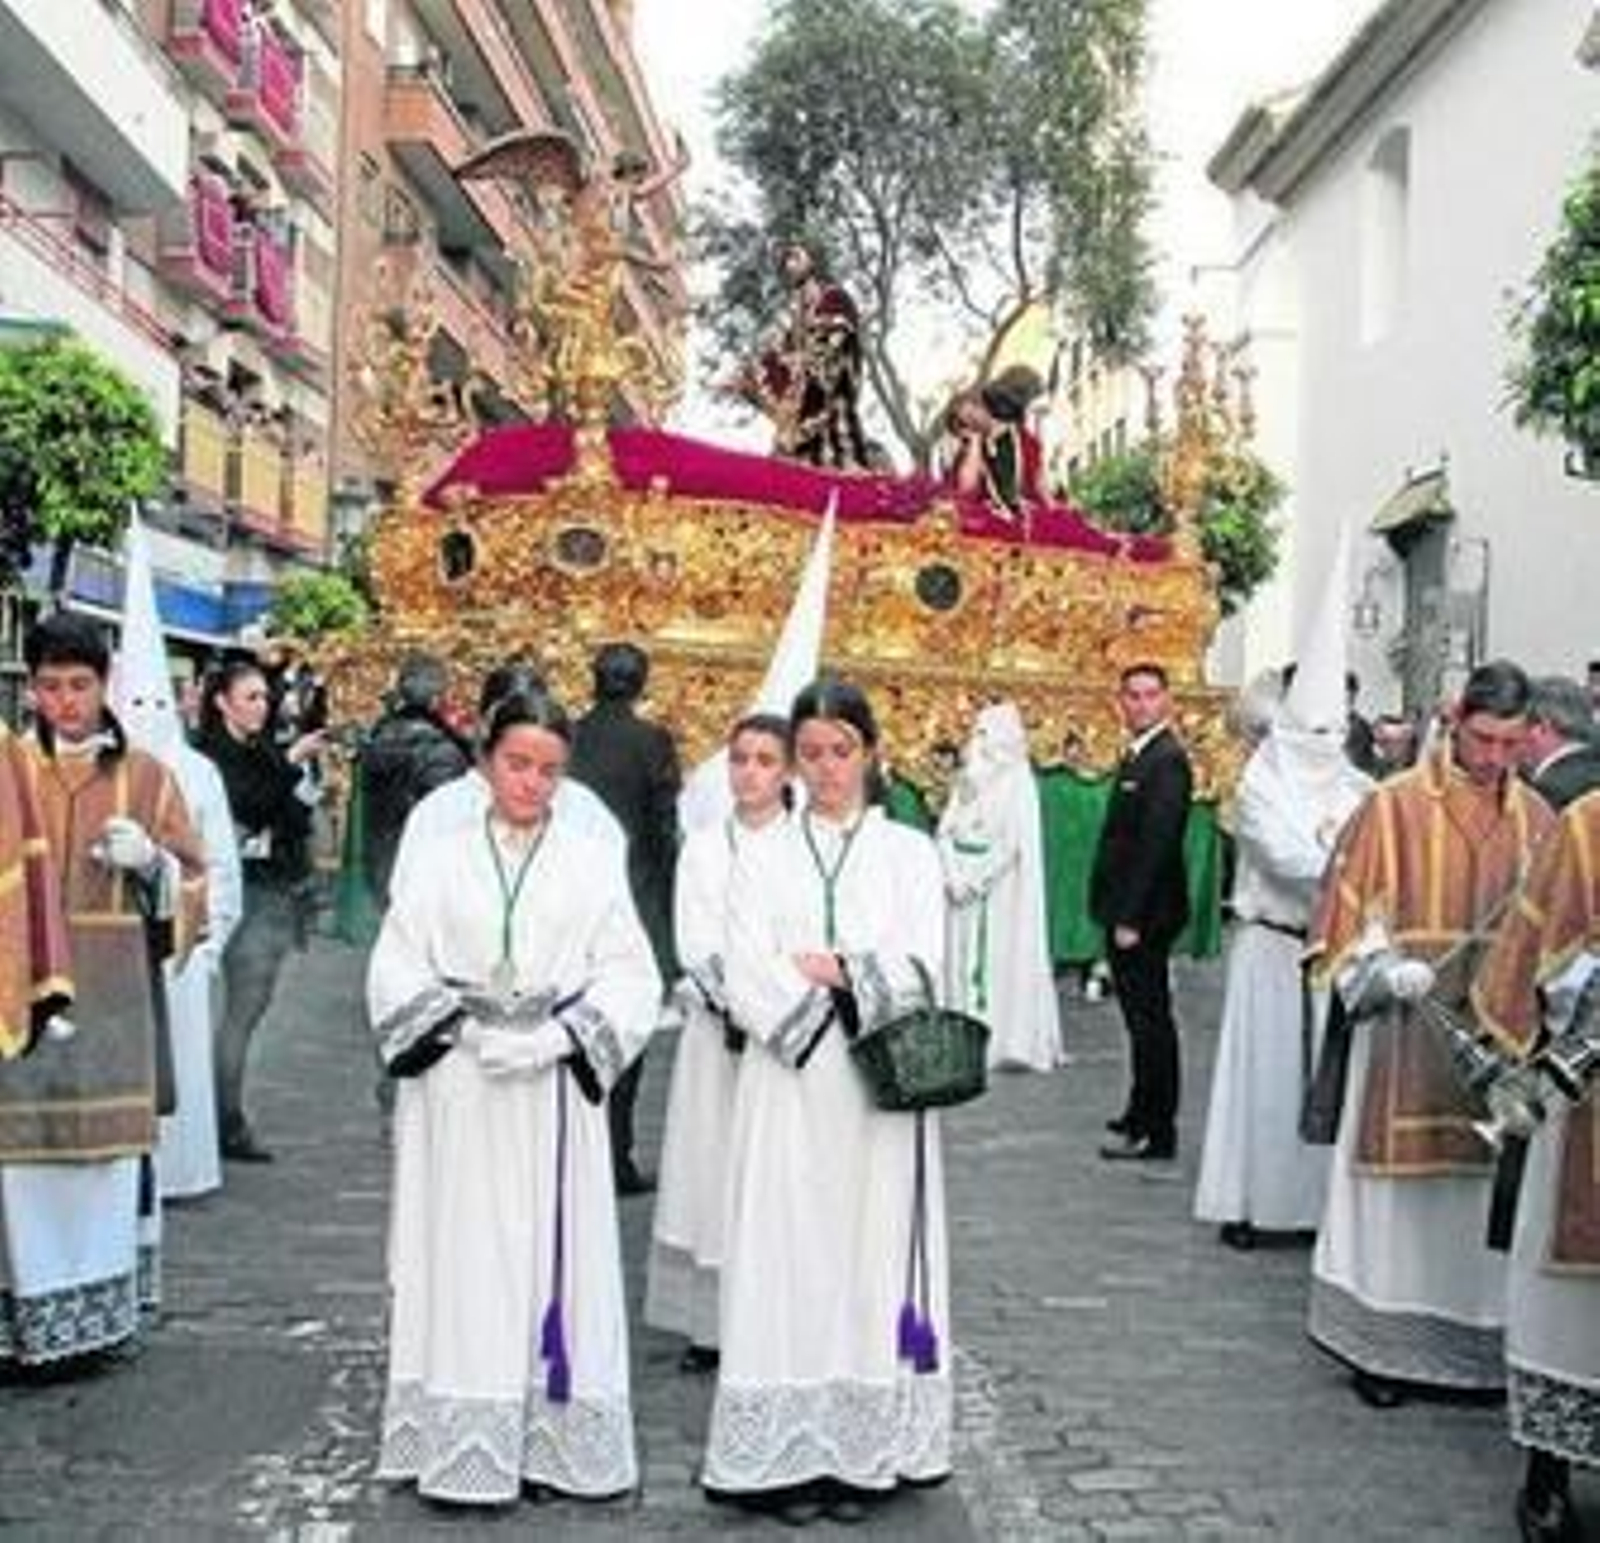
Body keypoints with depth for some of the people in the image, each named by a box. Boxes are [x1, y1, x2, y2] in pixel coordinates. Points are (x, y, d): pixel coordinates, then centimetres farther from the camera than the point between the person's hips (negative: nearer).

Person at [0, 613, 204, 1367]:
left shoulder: (145, 776, 7)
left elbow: (191, 880, 10)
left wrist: (151, 861, -9)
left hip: (113, 994, 1)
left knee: (108, 1144, 4)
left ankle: (105, 1302, 17)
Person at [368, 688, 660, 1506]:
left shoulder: (590, 864, 6)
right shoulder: (435, 858, 5)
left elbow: (629, 973, 1)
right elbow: (396, 970, 1)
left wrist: (555, 1038, -13)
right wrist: (471, 1031, -12)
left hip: (555, 1091, 1)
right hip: (458, 1091, 0)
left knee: (556, 1259, 4)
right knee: (463, 1262, 2)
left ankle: (559, 1438, 13)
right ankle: (462, 1450, 9)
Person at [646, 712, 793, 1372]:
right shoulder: (701, 848, 9)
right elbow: (695, 944, 1)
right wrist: (732, 1002, -13)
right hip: (715, 1028, 3)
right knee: (709, 1165, 3)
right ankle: (710, 1324, 10)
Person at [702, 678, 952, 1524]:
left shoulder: (909, 853, 7)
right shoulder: (762, 860, 7)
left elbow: (920, 972, -2)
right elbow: (748, 986, -4)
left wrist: (830, 969, -8)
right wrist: (861, 980, -10)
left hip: (881, 1092, 0)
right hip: (788, 1092, 0)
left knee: (874, 1262, 3)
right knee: (786, 1264, 0)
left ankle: (868, 1451, 10)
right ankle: (789, 1454, 7)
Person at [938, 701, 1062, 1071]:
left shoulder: (1017, 780, -4)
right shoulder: (967, 779, 13)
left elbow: (1014, 842, -11)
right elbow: (946, 831, 8)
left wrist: (977, 879, -14)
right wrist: (954, 876, -7)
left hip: (1002, 887, -6)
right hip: (963, 885, 6)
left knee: (1004, 956, -6)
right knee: (962, 956, 2)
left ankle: (1010, 1038, -5)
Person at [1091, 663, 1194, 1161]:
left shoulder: (1166, 760, -15)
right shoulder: (1136, 756, 15)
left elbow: (1157, 844, -21)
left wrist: (1131, 918, -22)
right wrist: (1115, 913, 13)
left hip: (1146, 913, -10)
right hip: (1128, 911, 10)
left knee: (1150, 1019, -4)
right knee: (1142, 1017, 17)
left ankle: (1157, 1134, 2)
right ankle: (1142, 1115, 28)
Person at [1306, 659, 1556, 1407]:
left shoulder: (1534, 815, 7)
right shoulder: (1394, 805, -5)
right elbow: (1347, 910, -3)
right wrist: (1389, 971, -18)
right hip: (1409, 1030, -3)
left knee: (1485, 1191, 8)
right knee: (1398, 1187, 3)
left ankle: (1478, 1348, 20)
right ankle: (1381, 1346, 15)